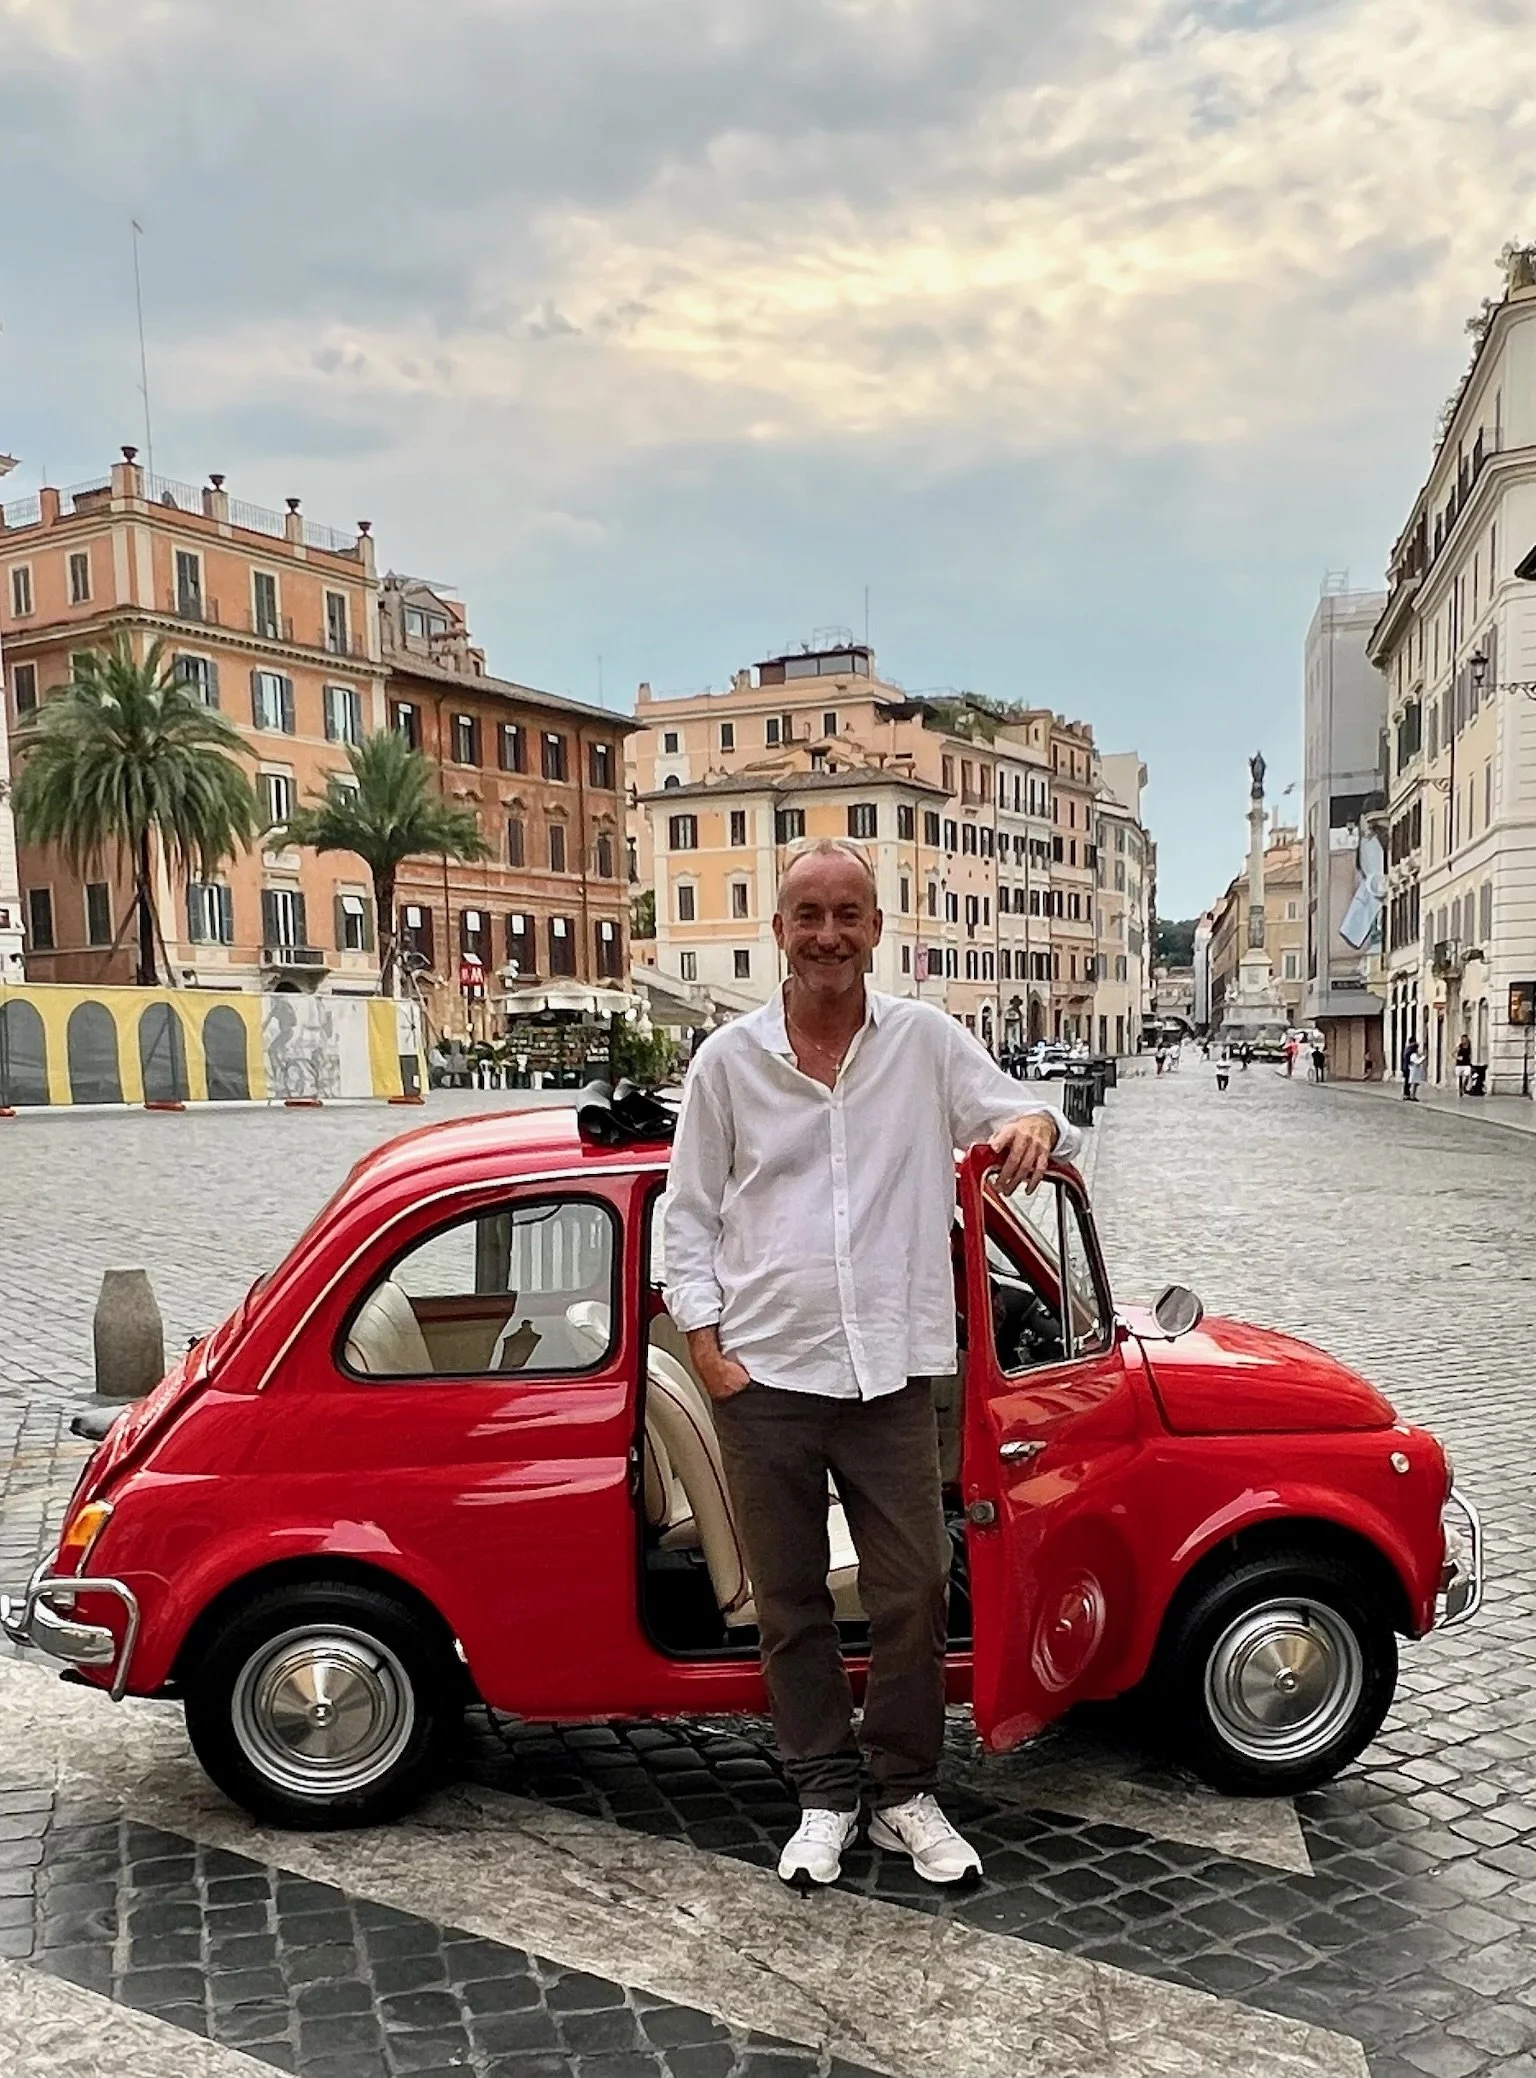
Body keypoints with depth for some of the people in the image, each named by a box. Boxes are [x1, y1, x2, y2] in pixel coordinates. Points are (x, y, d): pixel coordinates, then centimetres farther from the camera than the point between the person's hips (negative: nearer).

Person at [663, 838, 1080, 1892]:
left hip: (892, 1375, 0)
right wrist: (707, 1350, -3)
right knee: (790, 1599, 13)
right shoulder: (728, 1060, 0)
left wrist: (1036, 1125, -22)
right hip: (764, 1376, 0)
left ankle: (906, 1794, 29)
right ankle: (825, 1794, 31)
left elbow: (1017, 1114, 3)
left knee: (914, 1594, 8)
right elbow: (689, 1217, 5)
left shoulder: (927, 1040, 1)